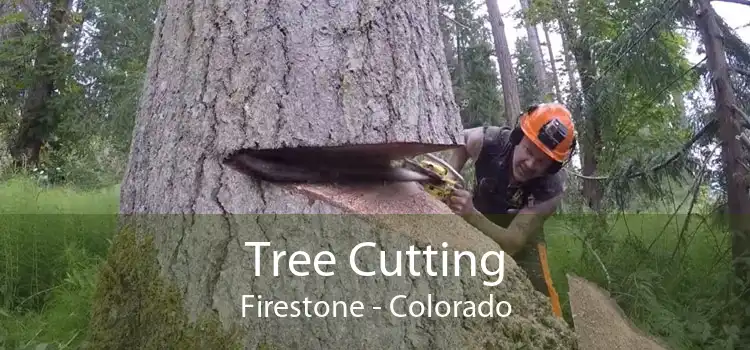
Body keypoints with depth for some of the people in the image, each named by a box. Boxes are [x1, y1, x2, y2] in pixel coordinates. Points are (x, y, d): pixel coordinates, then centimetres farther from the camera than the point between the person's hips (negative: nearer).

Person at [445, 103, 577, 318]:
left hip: (523, 233, -2)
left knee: (540, 296, -16)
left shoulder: (551, 188, -37)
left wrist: (471, 215, -57)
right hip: (476, 225, 2)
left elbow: (512, 242, -40)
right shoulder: (489, 141, -33)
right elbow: (459, 141, -7)